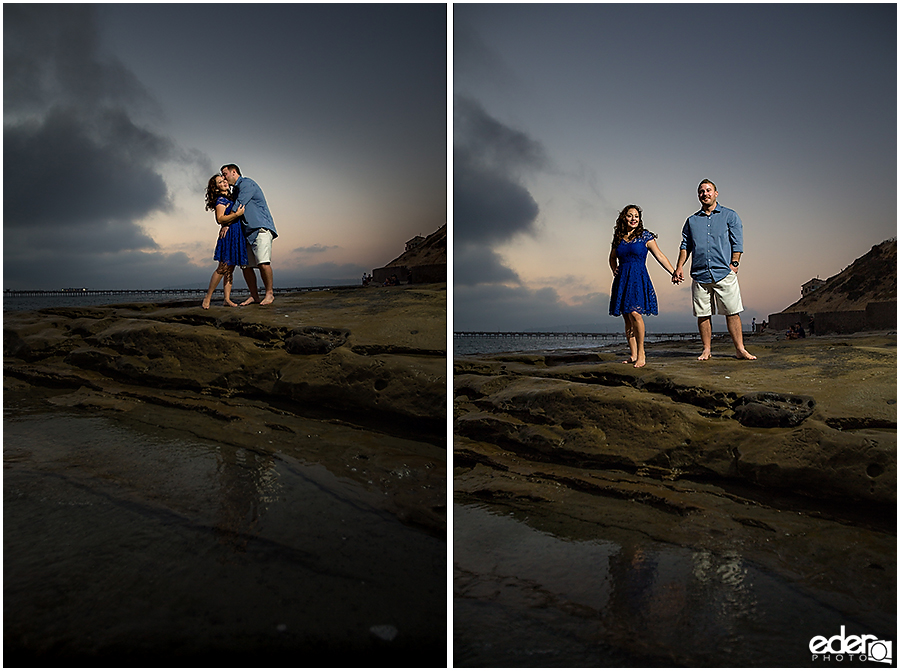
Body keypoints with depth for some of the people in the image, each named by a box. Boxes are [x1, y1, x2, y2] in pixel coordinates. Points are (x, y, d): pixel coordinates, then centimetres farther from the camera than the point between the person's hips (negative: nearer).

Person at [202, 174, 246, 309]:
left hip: (237, 235, 8)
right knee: (223, 267, -11)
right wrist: (237, 214, -25)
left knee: (230, 268, 5)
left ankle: (227, 299, 4)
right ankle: (207, 298, -5)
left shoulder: (230, 198, 20)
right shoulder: (220, 200, -6)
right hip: (228, 234, -8)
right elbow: (220, 219, -17)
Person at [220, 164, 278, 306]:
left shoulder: (247, 184, -4)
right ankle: (254, 296, 7)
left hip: (261, 228, -9)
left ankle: (270, 293, -11)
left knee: (263, 263, -20)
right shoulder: (236, 190, 25)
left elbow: (238, 206, -13)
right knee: (245, 265, 1)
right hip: (248, 232, 9)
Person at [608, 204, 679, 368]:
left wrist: (674, 272, -5)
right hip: (622, 280, 5)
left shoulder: (645, 236, 2)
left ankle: (641, 353, -12)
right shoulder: (618, 238, 13)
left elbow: (660, 256, 1)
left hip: (638, 279, -4)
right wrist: (614, 269, 10)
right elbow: (612, 257, 28)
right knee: (627, 318, 3)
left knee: (635, 313, -21)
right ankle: (634, 355, 9)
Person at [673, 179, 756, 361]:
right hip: (700, 275, 3)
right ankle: (706, 350, 12)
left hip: (724, 273, -2)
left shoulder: (730, 216, 10)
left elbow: (737, 243, 5)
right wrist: (679, 267, 4)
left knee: (732, 312, -5)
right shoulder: (692, 220, 17)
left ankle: (740, 349, 0)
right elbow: (685, 245, 16)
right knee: (703, 314, 3)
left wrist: (734, 264, -5)